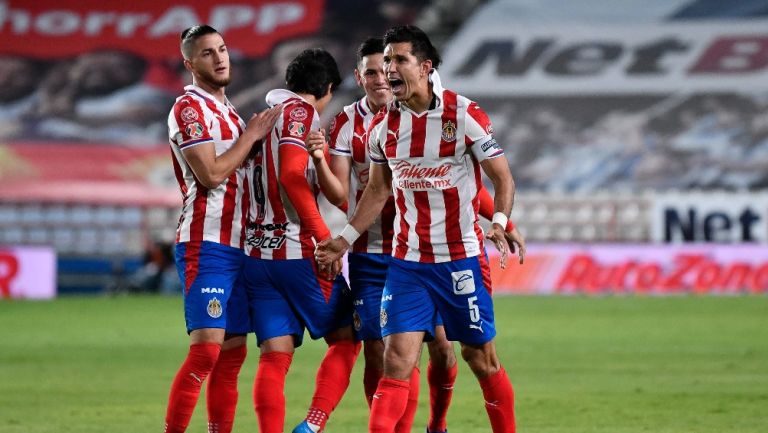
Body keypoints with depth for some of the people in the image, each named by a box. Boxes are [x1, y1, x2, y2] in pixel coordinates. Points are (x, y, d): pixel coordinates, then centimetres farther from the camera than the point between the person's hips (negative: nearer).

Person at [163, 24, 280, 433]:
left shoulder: (227, 113, 19)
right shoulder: (189, 109, -8)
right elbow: (211, 174, -18)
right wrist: (251, 136, -8)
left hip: (236, 247, 9)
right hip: (206, 245, -9)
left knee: (232, 353, 7)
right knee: (206, 350, -16)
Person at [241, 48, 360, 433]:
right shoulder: (300, 111, -6)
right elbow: (292, 175, -20)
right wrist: (324, 236, -20)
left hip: (257, 253, 7)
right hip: (298, 252, -7)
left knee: (274, 357, 2)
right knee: (345, 339, 7)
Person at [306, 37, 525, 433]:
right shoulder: (347, 124, -2)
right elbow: (339, 195, -8)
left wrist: (503, 223, 4)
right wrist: (320, 160, -26)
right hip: (370, 257, -1)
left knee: (441, 345, -4)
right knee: (376, 354, -5)